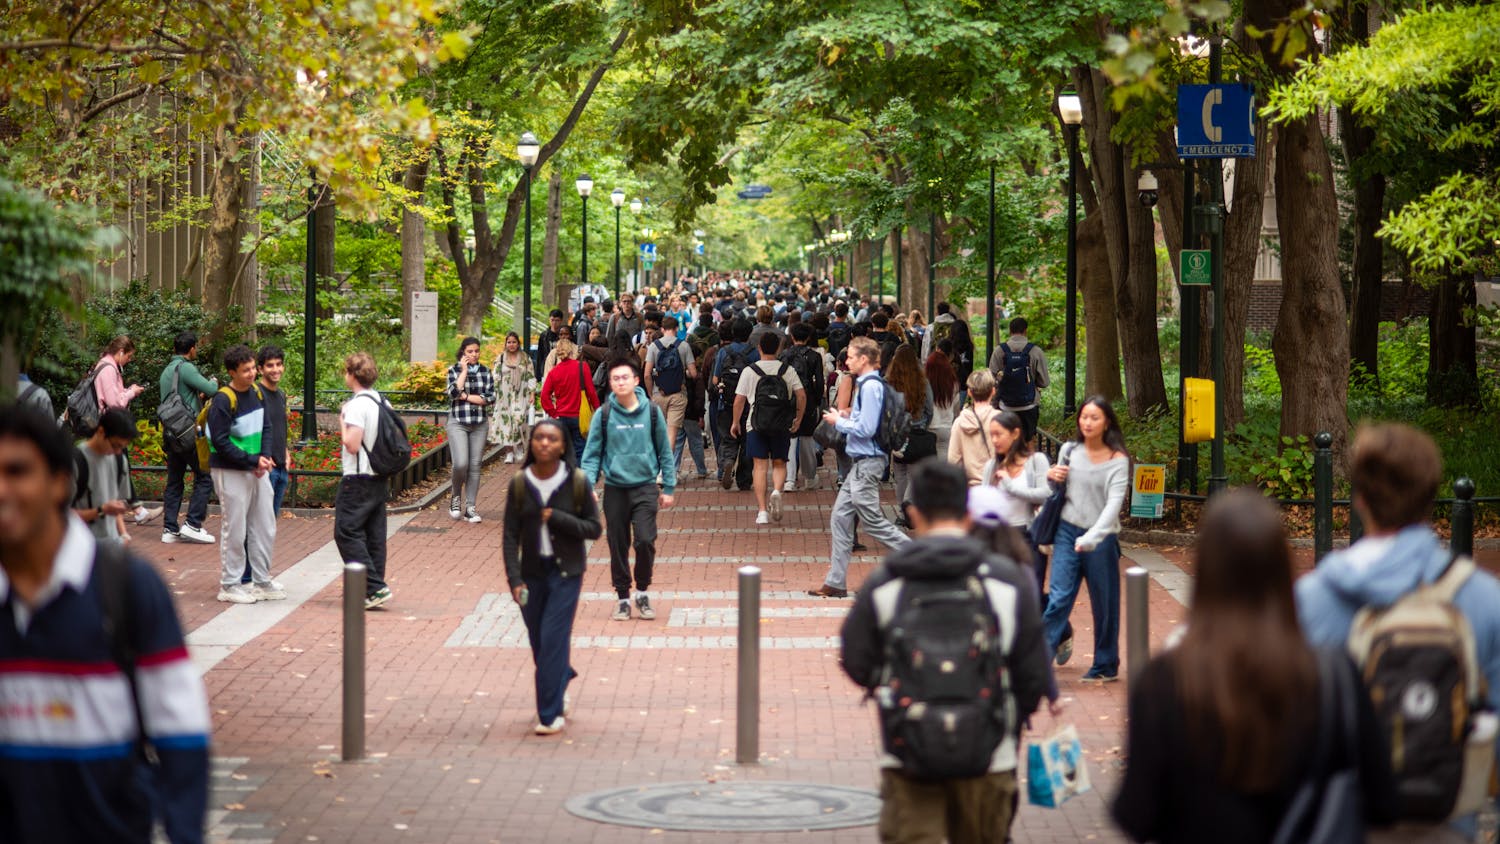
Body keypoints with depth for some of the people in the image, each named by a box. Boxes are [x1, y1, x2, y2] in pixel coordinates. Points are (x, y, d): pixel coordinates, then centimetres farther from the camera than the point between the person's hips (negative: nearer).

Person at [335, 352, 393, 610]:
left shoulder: (357, 405, -16)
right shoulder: (382, 402, 10)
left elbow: (352, 444, -22)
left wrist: (342, 422, -6)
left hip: (358, 480, -9)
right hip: (379, 479, 9)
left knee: (347, 533, -5)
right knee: (374, 535, 10)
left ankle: (375, 587, -13)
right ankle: (375, 588, 12)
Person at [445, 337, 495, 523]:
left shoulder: (485, 372, 7)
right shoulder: (454, 370, 1)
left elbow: (490, 398, -3)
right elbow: (453, 393, -15)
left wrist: (465, 396, -8)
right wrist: (464, 371, -11)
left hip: (480, 424, 3)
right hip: (458, 423, -3)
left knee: (475, 466, 2)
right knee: (461, 464, -16)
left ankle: (470, 507, 8)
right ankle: (456, 497, 10)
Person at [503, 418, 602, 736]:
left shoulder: (577, 482, -7)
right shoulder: (520, 484, -2)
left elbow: (594, 528, -5)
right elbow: (511, 535, -2)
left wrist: (557, 519, -18)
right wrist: (514, 578, -11)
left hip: (566, 572, -3)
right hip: (533, 572, 3)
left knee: (553, 639, -10)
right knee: (539, 643, 11)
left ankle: (550, 714, -4)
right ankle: (560, 689, 39)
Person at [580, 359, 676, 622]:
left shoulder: (651, 412, 0)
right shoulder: (603, 415, -1)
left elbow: (664, 451, 8)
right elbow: (592, 453, 2)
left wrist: (669, 487, 7)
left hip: (645, 486, -1)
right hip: (615, 489, 1)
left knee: (645, 541, -13)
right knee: (618, 547, 5)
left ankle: (642, 591, 8)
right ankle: (623, 598, 19)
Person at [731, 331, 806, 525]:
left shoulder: (749, 371, -1)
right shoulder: (787, 370, 2)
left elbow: (739, 400, 1)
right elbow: (801, 395, -2)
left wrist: (735, 422, 14)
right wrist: (798, 419, 12)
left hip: (756, 425, -1)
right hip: (782, 426, 1)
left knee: (760, 466, 1)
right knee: (779, 463, 13)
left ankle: (762, 511, -4)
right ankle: (777, 491, -18)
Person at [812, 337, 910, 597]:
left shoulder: (871, 386, -17)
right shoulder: (865, 384, 14)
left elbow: (866, 429, -22)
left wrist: (839, 422, -9)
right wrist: (849, 417, 9)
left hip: (867, 463, -10)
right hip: (860, 463, 10)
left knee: (872, 521, -6)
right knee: (840, 518, 10)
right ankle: (836, 582, 13)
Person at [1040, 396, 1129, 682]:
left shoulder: (1118, 460, -6)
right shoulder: (1070, 451, 7)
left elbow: (1114, 503, -16)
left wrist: (1092, 537, -29)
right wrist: (1051, 476, -3)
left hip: (1102, 538, -3)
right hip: (1068, 530, 3)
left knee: (1104, 605, 6)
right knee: (1058, 599, -9)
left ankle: (1105, 666, 20)